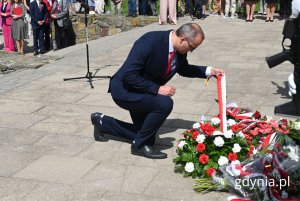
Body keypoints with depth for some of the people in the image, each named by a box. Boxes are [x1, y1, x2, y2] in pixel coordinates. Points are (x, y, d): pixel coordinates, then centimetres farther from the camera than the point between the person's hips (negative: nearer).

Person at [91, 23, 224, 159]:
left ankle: (102, 122, 29)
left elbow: (183, 69, 15)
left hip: (144, 92, 9)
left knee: (145, 135, 15)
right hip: (125, 90, -9)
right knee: (164, 103, -30)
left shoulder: (180, 50, -7)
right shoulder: (150, 41, -31)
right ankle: (140, 145, -10)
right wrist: (157, 89, -32)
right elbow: (128, 75, -32)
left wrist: (209, 71, 4)